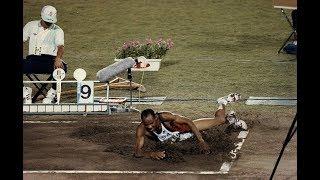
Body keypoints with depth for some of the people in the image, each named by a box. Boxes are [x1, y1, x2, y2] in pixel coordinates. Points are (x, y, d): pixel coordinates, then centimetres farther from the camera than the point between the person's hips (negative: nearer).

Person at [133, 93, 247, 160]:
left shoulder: (164, 117, -41)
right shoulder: (141, 130, -39)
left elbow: (188, 121, -31)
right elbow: (137, 152, -41)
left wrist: (201, 141, -37)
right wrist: (151, 154, -61)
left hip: (184, 128, -2)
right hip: (175, 138, 2)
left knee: (220, 119, 14)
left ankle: (223, 102, 50)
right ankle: (230, 118, 51)